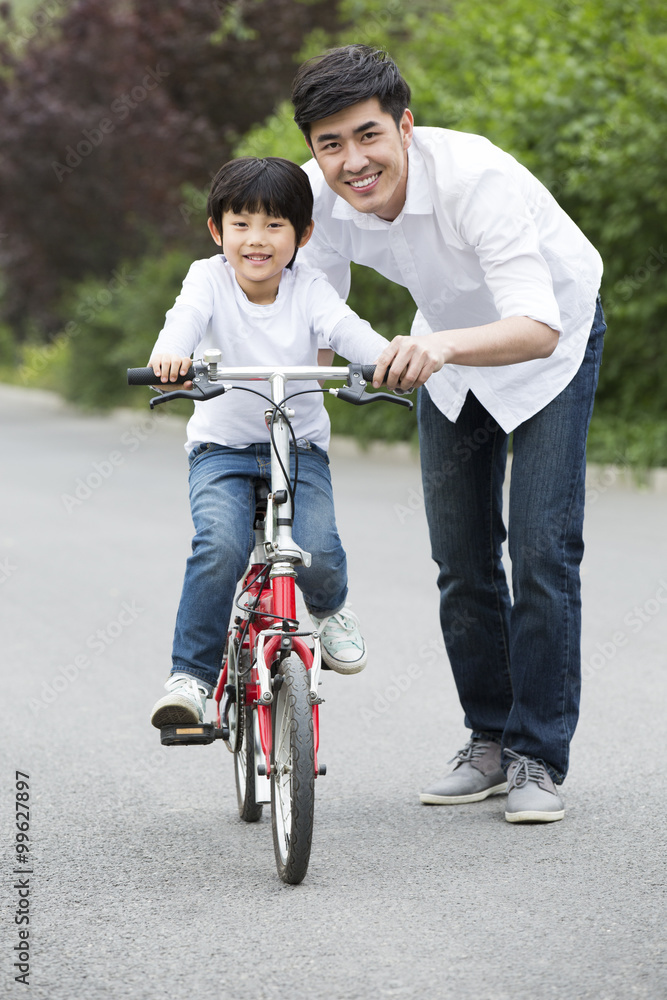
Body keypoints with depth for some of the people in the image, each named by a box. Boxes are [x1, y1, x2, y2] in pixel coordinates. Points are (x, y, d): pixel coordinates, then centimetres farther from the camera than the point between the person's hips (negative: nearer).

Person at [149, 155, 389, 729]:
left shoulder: (309, 289, -5)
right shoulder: (209, 278, -7)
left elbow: (347, 330, -22)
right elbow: (187, 316, -28)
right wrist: (170, 354, -52)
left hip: (300, 449, 1)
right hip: (222, 449, -1)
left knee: (317, 556, -21)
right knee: (220, 548, -28)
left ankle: (330, 609, 17)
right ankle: (191, 677, -16)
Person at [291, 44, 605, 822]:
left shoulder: (476, 177, -39)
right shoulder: (320, 194, -23)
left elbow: (539, 328, -47)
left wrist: (441, 345, -65)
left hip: (551, 339, -5)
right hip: (448, 352, 5)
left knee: (541, 550, -12)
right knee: (460, 560, 6)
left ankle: (539, 757, -2)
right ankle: (490, 741, 20)